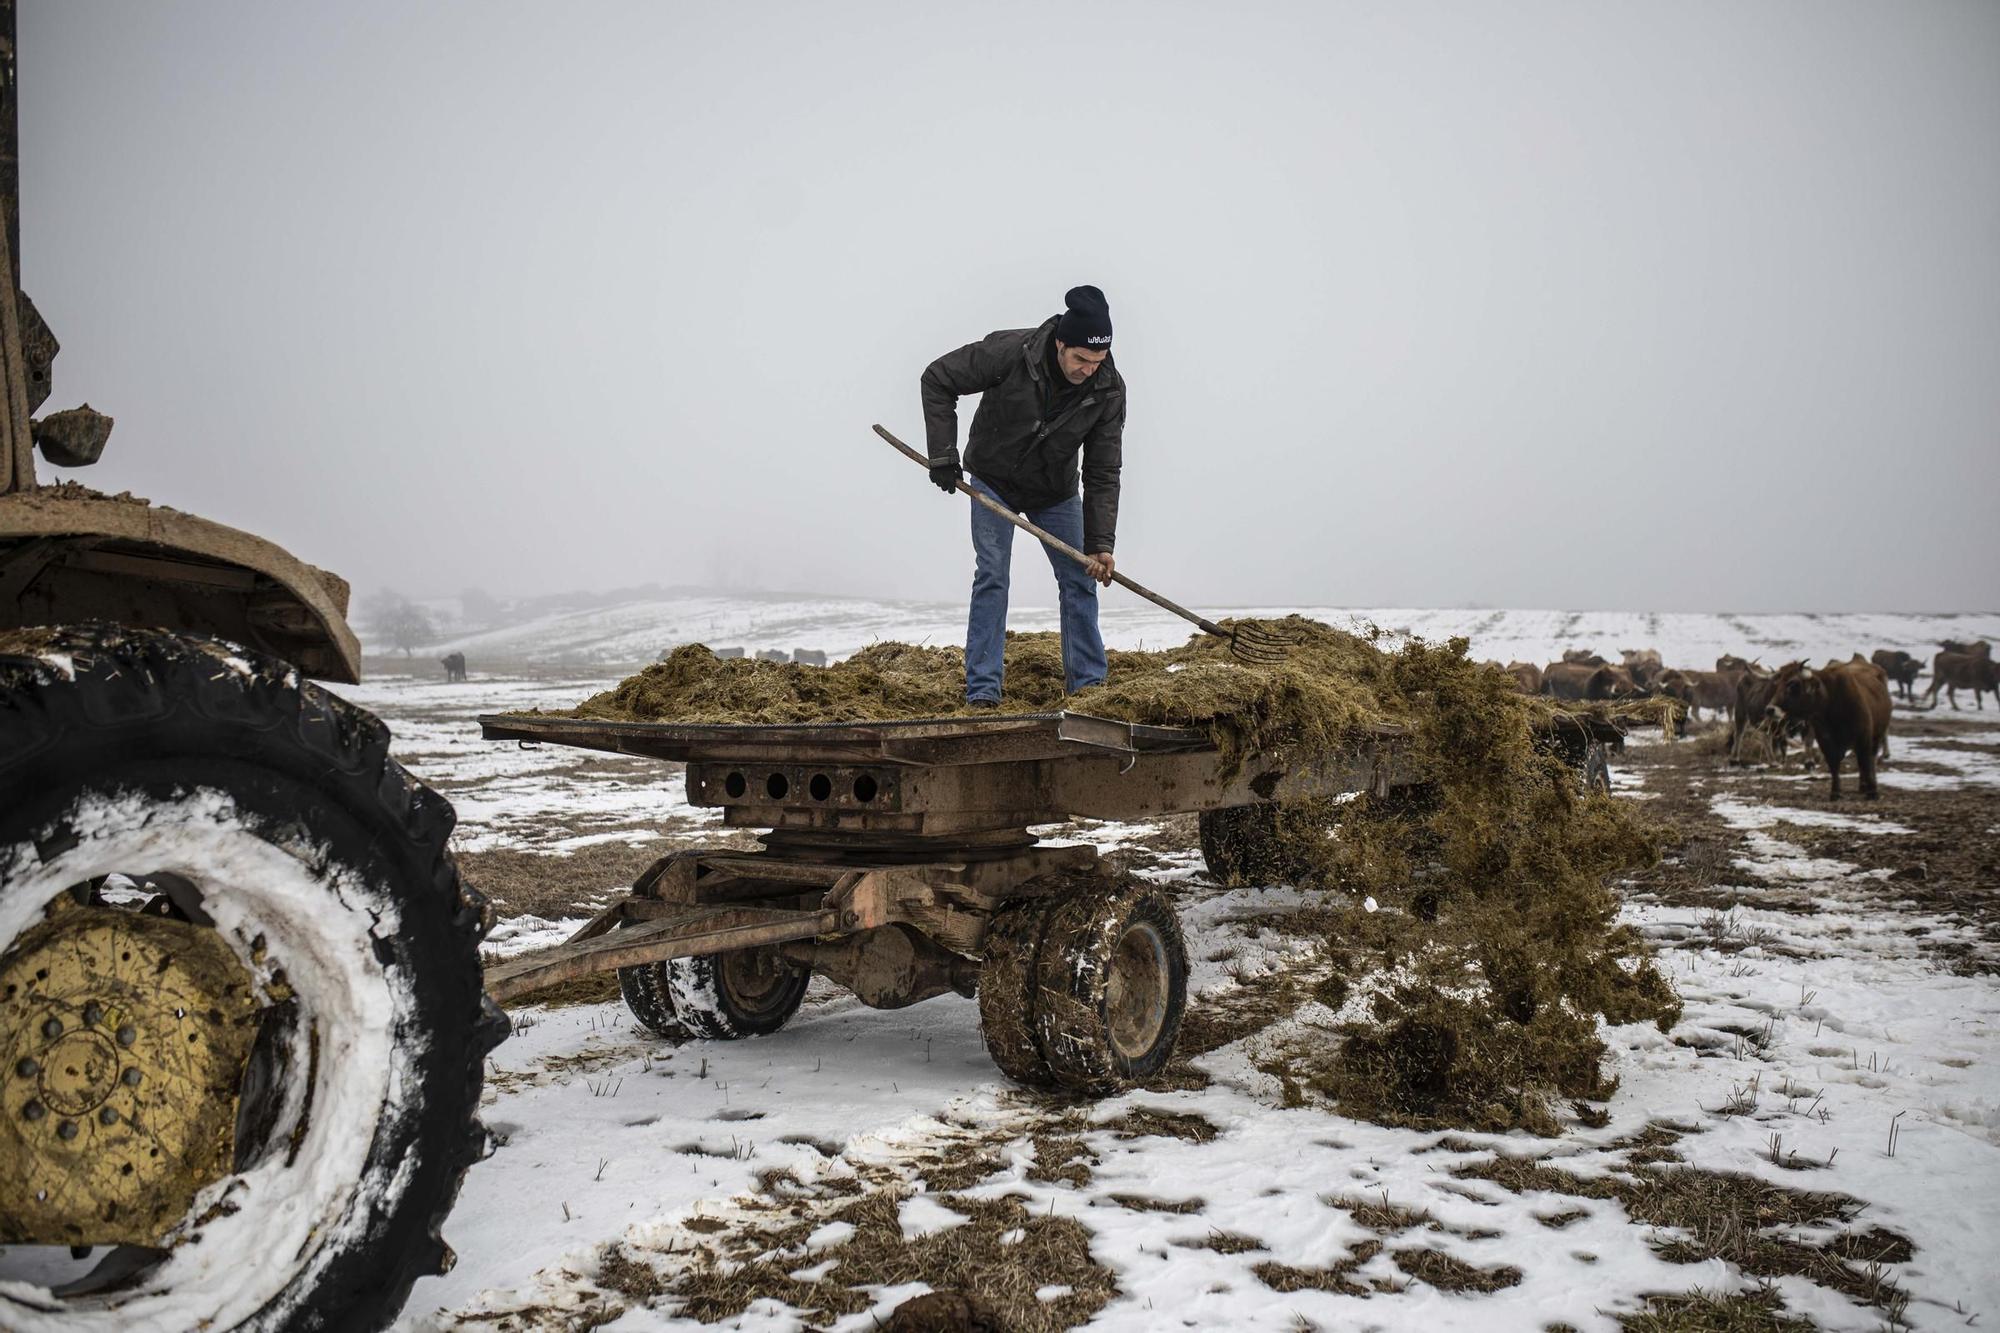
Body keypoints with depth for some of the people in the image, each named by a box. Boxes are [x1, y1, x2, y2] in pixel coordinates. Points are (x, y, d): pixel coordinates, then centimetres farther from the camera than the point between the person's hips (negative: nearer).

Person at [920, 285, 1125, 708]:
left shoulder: (1108, 389, -20)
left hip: (1055, 493, 3)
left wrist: (1100, 543, -24)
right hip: (993, 482, -3)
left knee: (1079, 581, 0)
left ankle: (1089, 684, 9)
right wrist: (942, 454, -21)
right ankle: (983, 690, -8)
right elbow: (938, 379, -17)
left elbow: (1103, 473, -16)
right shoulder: (1009, 352, -29)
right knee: (991, 577, -11)